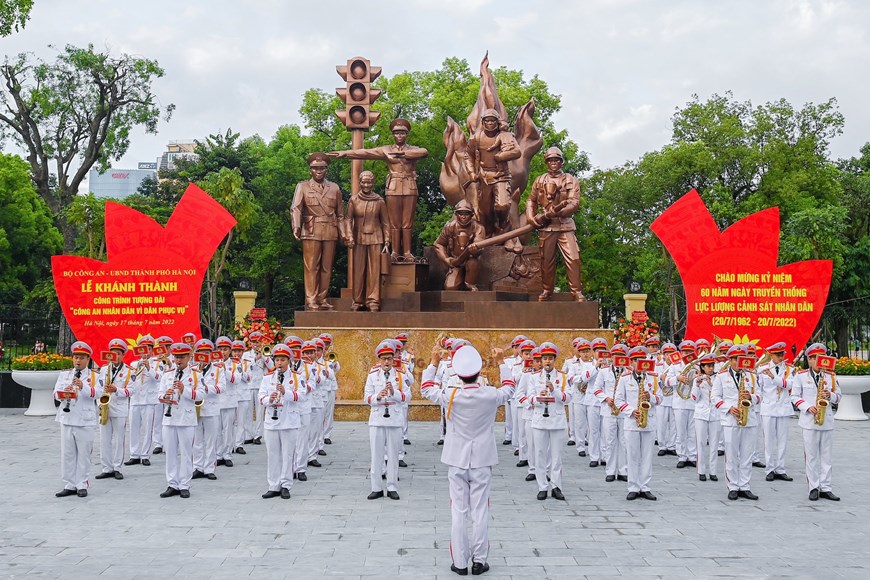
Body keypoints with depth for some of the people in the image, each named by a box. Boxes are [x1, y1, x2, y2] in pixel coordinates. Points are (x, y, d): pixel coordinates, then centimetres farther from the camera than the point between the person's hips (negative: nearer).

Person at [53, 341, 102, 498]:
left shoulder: (95, 376, 3)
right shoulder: (64, 374, 12)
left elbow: (98, 393, -11)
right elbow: (56, 393, 5)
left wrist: (83, 386, -27)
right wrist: (64, 393, -18)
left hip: (86, 421, -3)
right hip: (67, 419, 3)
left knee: (84, 454, 2)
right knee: (67, 454, 6)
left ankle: (82, 485, 9)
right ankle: (69, 485, 12)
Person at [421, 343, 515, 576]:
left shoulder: (451, 396, -12)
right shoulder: (490, 395, -12)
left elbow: (427, 389, 8)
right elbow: (509, 388, 11)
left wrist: (434, 362, 14)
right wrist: (500, 362, 20)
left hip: (457, 461, 0)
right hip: (482, 461, 0)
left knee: (458, 511, 6)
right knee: (480, 511, 6)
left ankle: (460, 562, 9)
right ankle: (479, 561, 11)